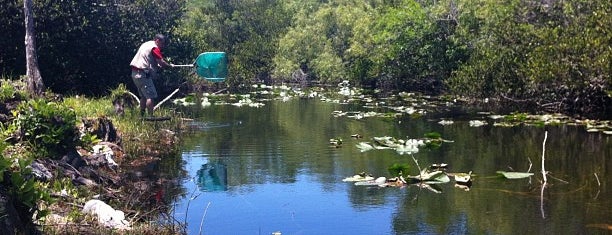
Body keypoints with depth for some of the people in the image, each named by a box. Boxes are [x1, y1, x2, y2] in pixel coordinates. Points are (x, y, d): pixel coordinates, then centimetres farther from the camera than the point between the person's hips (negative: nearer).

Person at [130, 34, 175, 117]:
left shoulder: (146, 44, 20)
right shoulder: (155, 48, -10)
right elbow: (161, 62, -17)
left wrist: (158, 66, 11)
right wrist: (170, 66, 0)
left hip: (135, 73, 10)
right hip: (143, 74, -10)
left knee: (143, 96, 16)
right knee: (150, 96, -11)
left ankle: (142, 116, 17)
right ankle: (150, 116, -15)